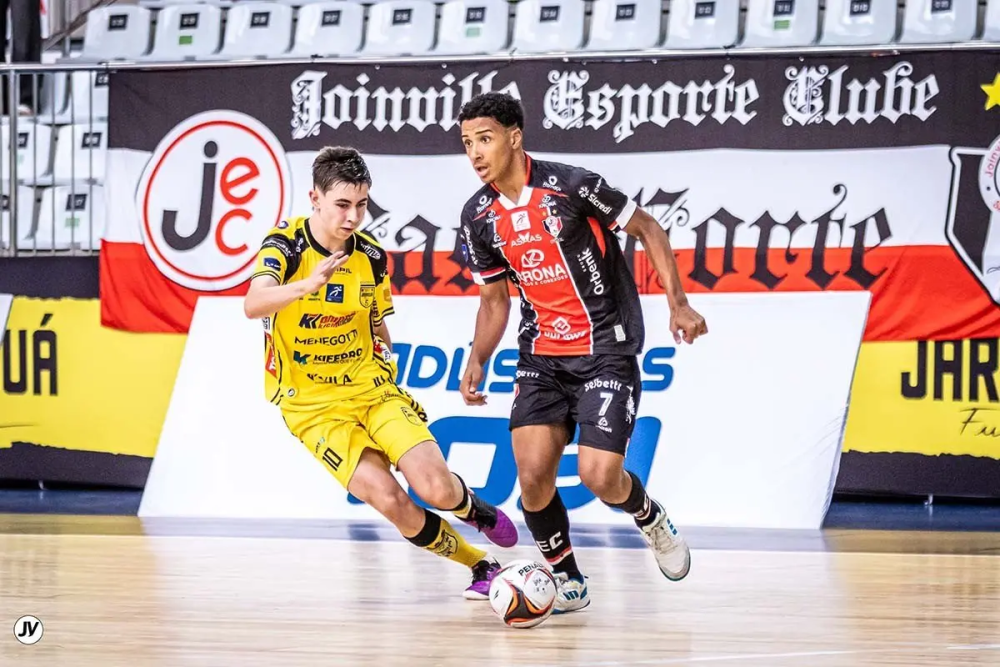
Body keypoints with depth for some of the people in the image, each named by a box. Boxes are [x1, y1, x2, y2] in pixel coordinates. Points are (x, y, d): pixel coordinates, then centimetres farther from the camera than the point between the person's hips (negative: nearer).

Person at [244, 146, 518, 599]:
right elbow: (253, 305, -35)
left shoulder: (371, 256, -1)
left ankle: (471, 508, 20)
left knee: (437, 489, -17)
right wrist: (308, 284, -51)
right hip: (312, 405, -3)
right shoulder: (286, 244, -14)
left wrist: (386, 360, 5)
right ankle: (481, 565, 1)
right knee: (390, 500, -21)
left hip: (371, 388, 3)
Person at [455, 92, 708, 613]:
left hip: (605, 348, -5)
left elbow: (647, 229, -4)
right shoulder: (478, 217, 1)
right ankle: (566, 582, 10)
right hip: (541, 355, 5)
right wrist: (477, 360, -2)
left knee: (599, 474, -15)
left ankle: (651, 520, 20)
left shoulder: (569, 185, -16)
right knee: (532, 473, -11)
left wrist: (677, 303, -13)